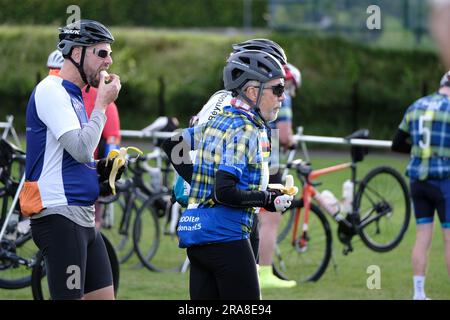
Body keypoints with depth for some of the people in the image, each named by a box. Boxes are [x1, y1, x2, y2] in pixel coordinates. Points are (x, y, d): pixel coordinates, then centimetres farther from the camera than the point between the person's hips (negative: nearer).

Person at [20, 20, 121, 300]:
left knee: (104, 296, 7)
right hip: (60, 215, -10)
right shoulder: (51, 90, -10)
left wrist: (100, 171, 8)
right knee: (69, 297, -10)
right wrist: (102, 104, -10)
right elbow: (82, 148, -20)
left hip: (83, 218, 10)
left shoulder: (74, 95, 19)